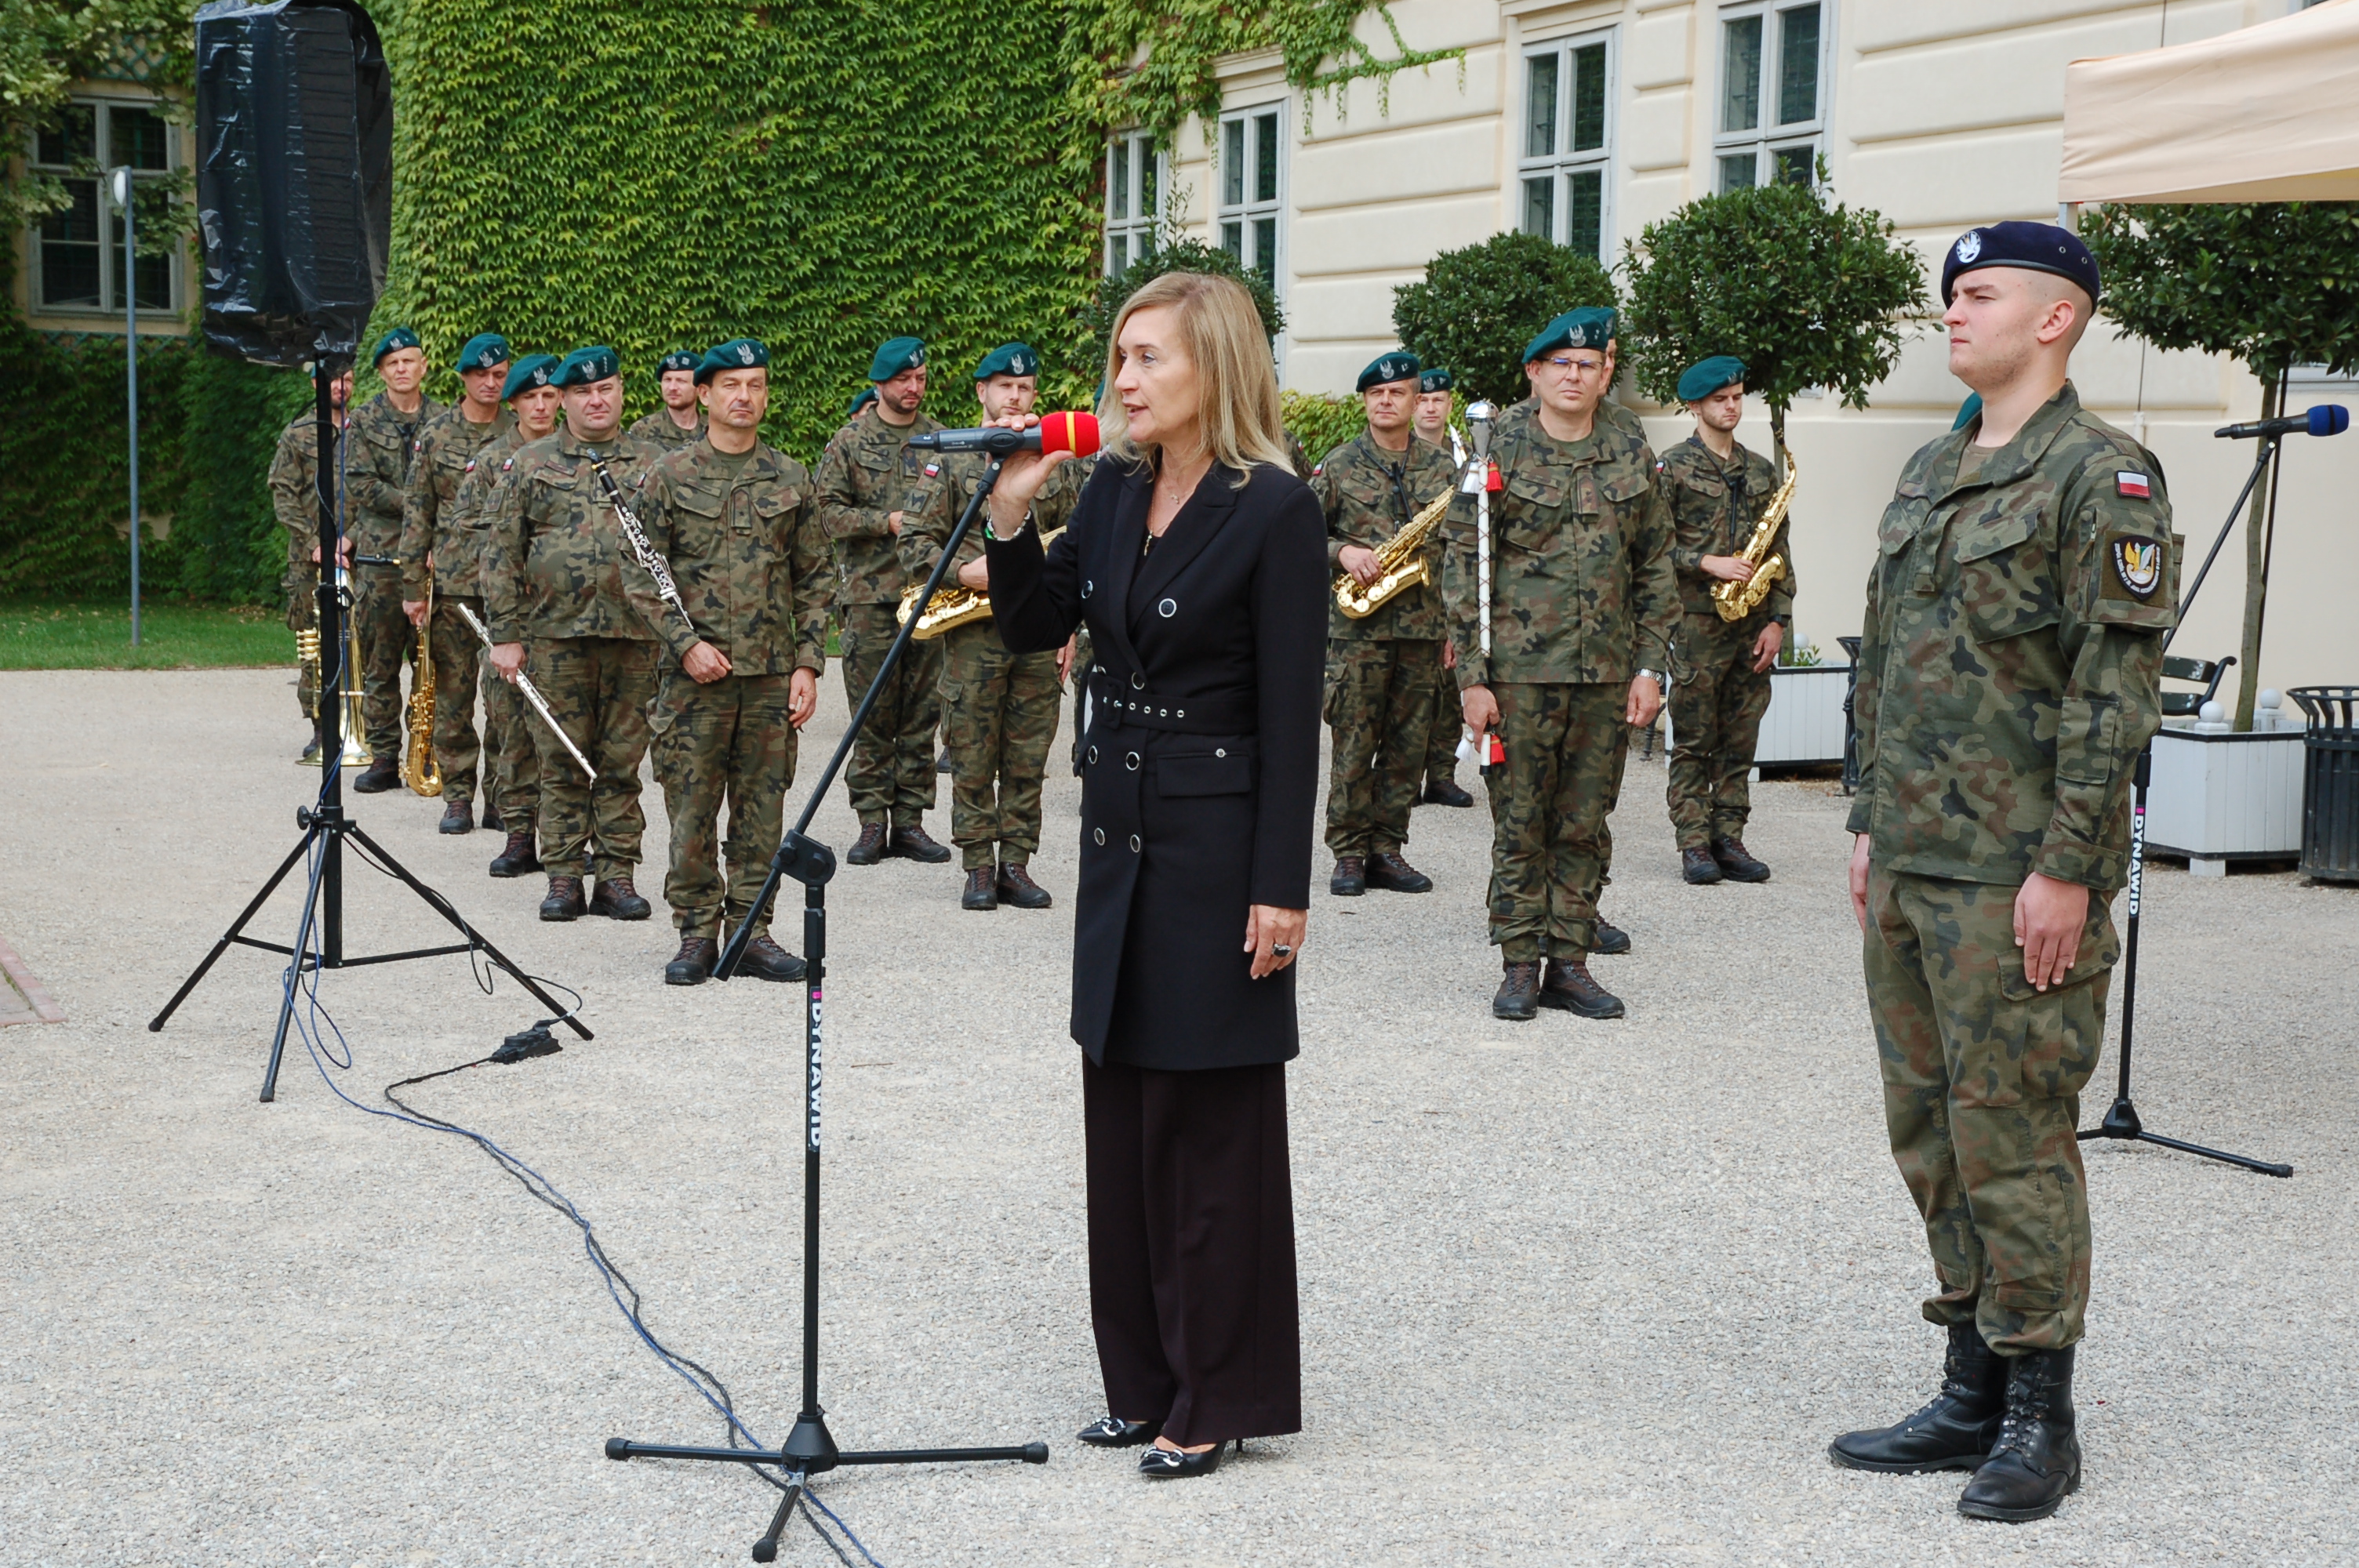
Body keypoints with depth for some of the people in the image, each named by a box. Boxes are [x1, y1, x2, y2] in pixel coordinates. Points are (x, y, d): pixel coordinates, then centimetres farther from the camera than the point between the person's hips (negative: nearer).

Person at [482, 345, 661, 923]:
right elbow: (502, 555, 4)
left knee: (622, 761, 5)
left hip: (635, 636, 1)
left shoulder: (650, 465, 9)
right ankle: (564, 877, 10)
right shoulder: (529, 465, 5)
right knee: (562, 762, 3)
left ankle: (616, 875, 11)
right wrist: (506, 634, -2)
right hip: (558, 635, -1)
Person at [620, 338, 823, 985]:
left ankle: (751, 931, 14)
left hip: (772, 674, 2)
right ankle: (696, 934, 11)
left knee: (762, 810, 5)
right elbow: (639, 573, 0)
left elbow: (813, 578, 10)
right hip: (695, 673, -2)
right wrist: (686, 642, -11)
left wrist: (808, 664, 2)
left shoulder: (790, 478, 8)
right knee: (692, 811, 0)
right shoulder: (671, 475, 1)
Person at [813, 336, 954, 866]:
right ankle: (872, 822, 5)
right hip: (870, 594, -2)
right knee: (873, 715, -1)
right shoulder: (850, 441, 4)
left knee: (922, 712, 4)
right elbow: (829, 511, 0)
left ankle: (909, 821, 11)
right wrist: (887, 522, -11)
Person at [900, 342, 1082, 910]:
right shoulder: (950, 461, 2)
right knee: (973, 760, 1)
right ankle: (978, 868, 8)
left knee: (1028, 761, 6)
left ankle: (1016, 863, 13)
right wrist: (962, 570, -18)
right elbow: (915, 540, -2)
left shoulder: (1054, 464, 12)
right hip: (973, 635, -3)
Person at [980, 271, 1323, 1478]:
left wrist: (1281, 887, -17)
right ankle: (1147, 1378, 24)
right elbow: (1033, 628, 12)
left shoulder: (1274, 509, -13)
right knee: (1124, 1107, 12)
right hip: (1120, 832, 8)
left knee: (1211, 1119, 1)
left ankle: (1220, 1395, 12)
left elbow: (1292, 711, -14)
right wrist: (1009, 517, -5)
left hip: (1218, 838, -8)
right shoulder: (1116, 489, 7)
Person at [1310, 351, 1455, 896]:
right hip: (1357, 625, -2)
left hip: (1425, 624, 3)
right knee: (1354, 744, -3)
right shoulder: (1339, 464, 4)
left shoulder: (1442, 467, 10)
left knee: (1408, 745, 5)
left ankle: (1386, 850, 13)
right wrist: (1342, 552, -13)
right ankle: (1349, 853, 5)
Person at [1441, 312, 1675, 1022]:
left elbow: (1655, 572, 12)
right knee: (1519, 825, 2)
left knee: (1585, 827, 7)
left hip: (1608, 674, 3)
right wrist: (1471, 676, -9)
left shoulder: (1634, 460, 8)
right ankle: (1520, 965, 11)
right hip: (1520, 671, -3)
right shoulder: (1499, 457, -1)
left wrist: (1650, 668, 4)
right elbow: (1462, 570, -3)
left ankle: (1569, 962, 15)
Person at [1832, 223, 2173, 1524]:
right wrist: (1871, 825, 16)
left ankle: (2041, 1423, 8)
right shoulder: (1929, 474, 16)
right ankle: (1974, 1392, 23)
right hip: (1911, 867, 9)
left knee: (2011, 1134, -4)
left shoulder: (2102, 475, -10)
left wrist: (2068, 868, -19)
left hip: (2014, 878, -8)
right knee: (1929, 1129, 12)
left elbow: (2116, 687, -16)